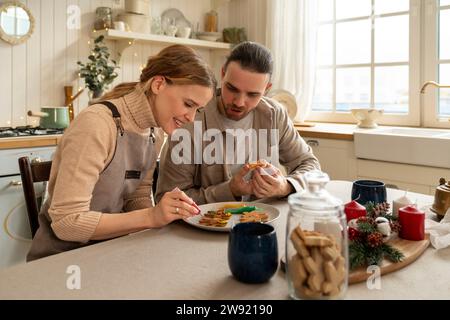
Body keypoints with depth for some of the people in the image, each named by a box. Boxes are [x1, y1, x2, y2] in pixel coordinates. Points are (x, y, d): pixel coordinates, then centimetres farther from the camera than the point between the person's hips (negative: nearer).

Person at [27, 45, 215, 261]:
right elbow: (66, 221, -25)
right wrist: (150, 217, -30)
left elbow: (137, 197, 5)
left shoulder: (156, 131, 0)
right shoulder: (96, 124, -23)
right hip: (61, 257, -6)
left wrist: (168, 213, -15)